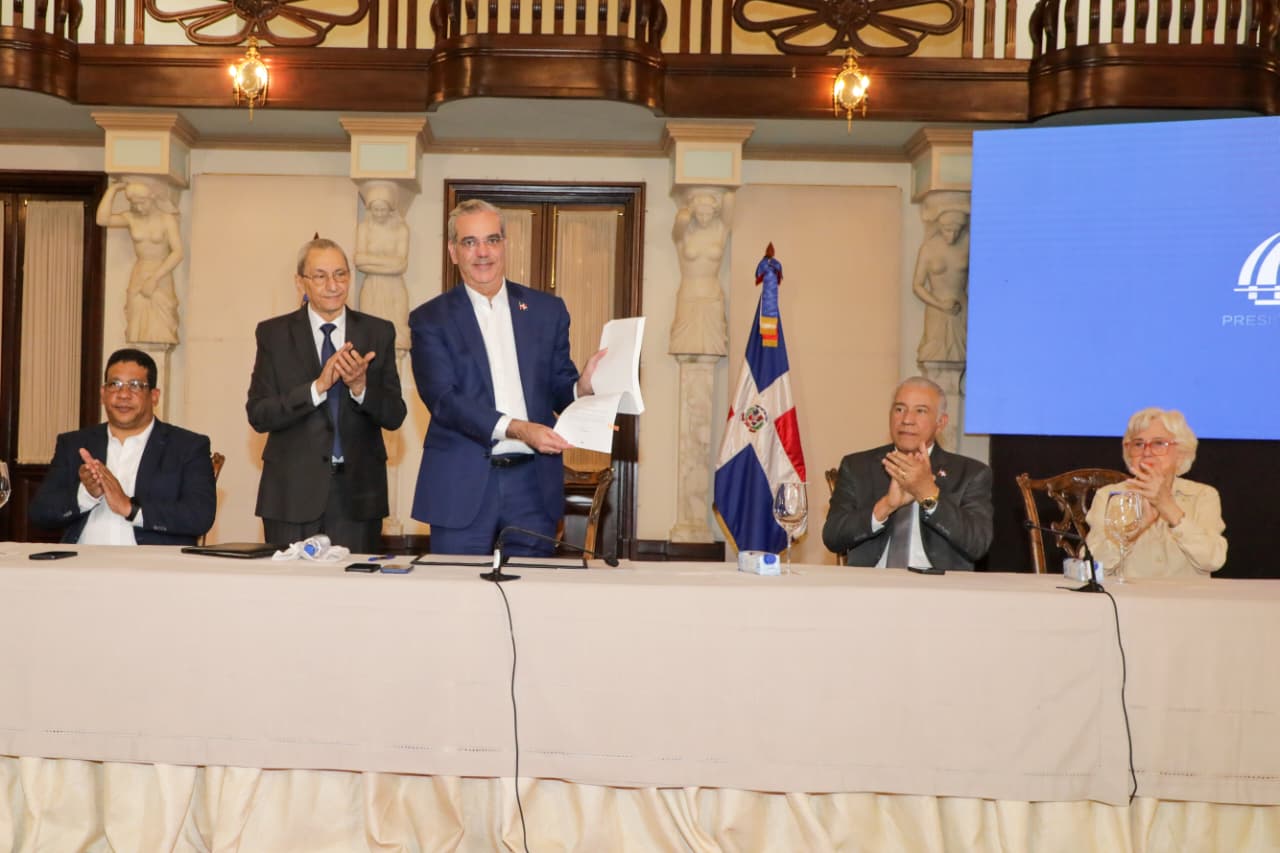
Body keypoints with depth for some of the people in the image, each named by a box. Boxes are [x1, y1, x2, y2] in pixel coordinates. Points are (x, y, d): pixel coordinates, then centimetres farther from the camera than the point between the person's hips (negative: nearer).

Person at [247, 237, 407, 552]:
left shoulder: (379, 333, 5)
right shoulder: (273, 334, 3)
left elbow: (395, 416, 1)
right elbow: (258, 415, -5)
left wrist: (360, 387, -18)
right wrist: (318, 386, -17)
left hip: (358, 492, 1)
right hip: (293, 491, -1)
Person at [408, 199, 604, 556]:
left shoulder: (547, 310, 10)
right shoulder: (430, 319, 2)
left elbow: (558, 388, 11)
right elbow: (443, 399, -9)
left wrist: (582, 386, -14)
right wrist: (515, 429, -22)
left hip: (533, 482, 2)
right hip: (462, 486, -2)